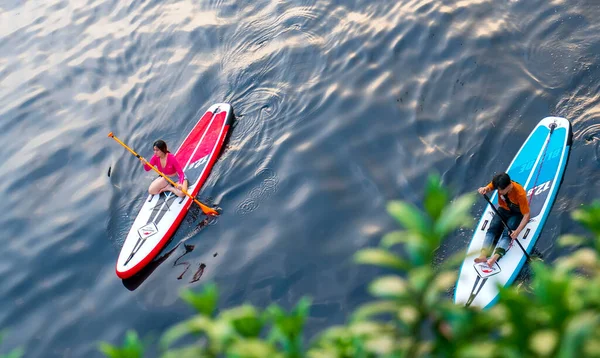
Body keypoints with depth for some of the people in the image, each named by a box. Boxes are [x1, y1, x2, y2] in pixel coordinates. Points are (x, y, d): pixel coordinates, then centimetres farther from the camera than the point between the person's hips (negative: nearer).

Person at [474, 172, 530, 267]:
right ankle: (483, 254, -38)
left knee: (507, 233, -28)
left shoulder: (520, 193, -31)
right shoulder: (500, 184, -20)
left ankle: (495, 257, -48)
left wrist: (517, 231, -39)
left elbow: (526, 215, -30)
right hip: (503, 210, 5)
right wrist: (483, 189, -42)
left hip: (517, 213, -4)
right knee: (492, 228, -20)